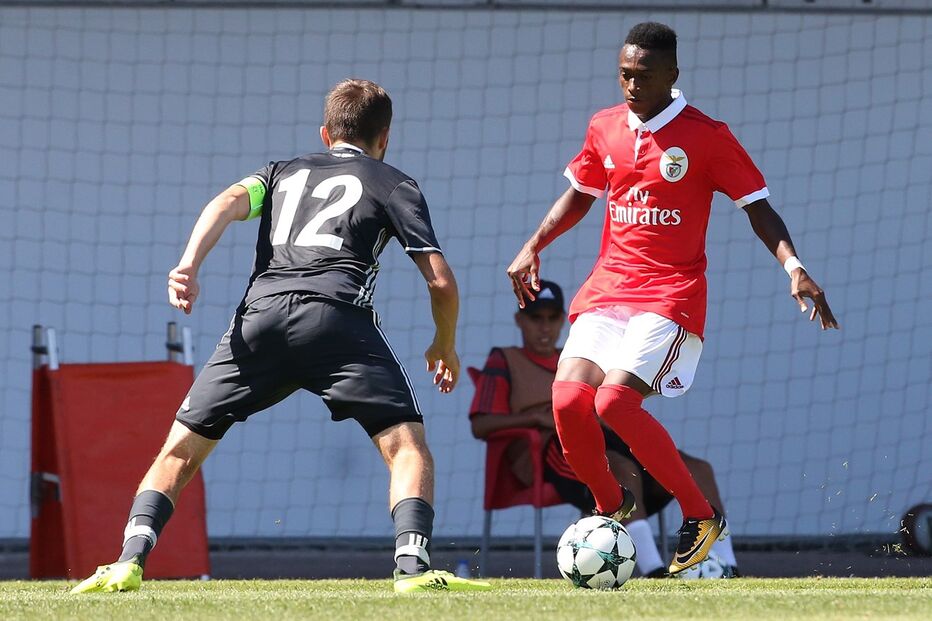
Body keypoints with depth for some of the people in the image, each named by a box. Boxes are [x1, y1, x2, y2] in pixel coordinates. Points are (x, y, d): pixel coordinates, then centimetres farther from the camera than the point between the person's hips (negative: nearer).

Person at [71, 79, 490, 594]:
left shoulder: (284, 172, 31)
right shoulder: (394, 184, 22)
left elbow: (229, 202, 8)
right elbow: (440, 280, 13)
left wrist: (188, 267, -4)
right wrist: (445, 346, 30)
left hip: (260, 317, 3)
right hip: (338, 319, -3)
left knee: (182, 447, 11)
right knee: (406, 444, 1)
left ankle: (129, 561, -4)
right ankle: (413, 566, -20)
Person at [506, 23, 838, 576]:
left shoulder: (707, 136, -6)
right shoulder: (605, 129, 9)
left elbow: (758, 207, -4)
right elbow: (579, 194, 26)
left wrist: (793, 266, -18)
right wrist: (533, 247, 15)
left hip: (670, 295, -5)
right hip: (607, 283, 5)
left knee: (614, 401, -24)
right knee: (568, 400, -13)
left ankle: (702, 516, -9)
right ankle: (610, 508, 14)